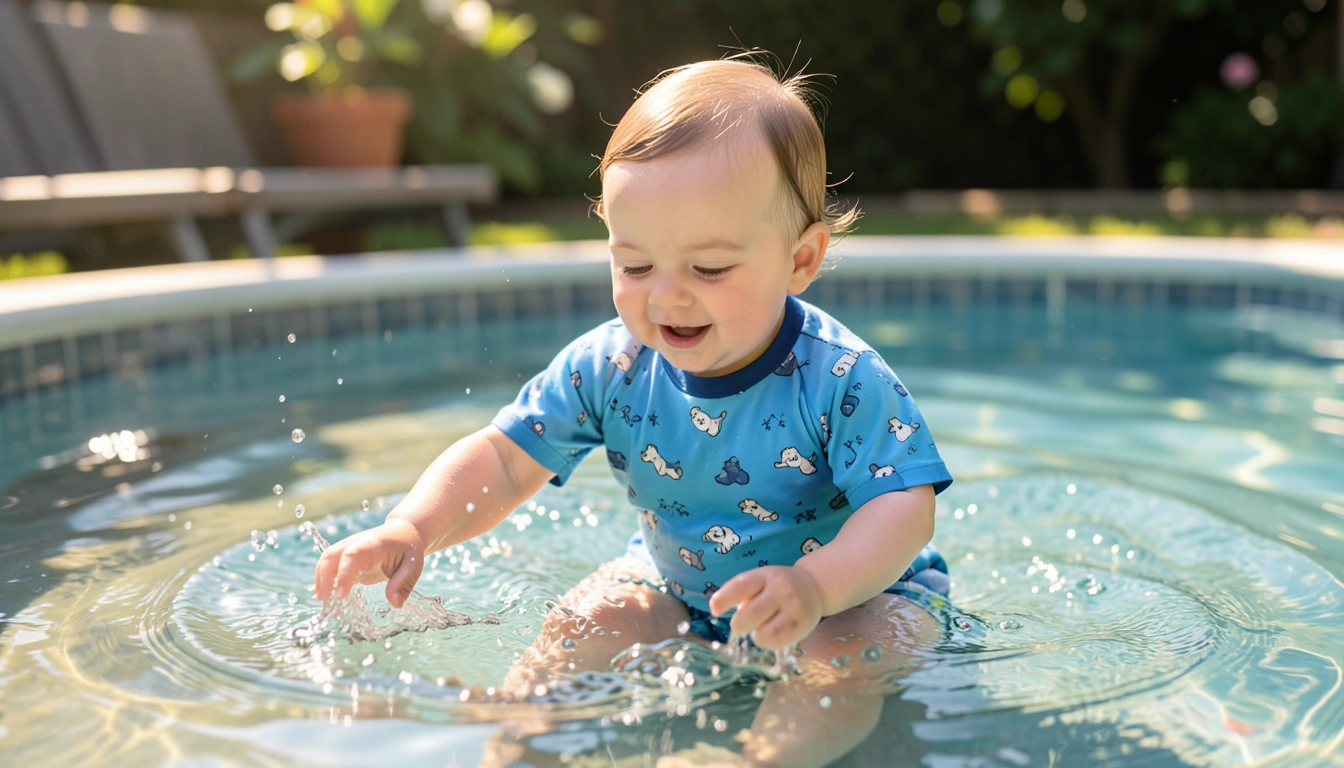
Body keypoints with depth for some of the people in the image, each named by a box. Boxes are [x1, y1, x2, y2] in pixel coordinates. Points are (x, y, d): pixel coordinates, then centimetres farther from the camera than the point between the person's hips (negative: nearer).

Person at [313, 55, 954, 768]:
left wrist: (816, 586, -50)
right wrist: (409, 530, -29)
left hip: (855, 587, -3)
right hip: (680, 585, 4)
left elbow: (905, 507, -30)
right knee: (591, 620, -16)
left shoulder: (841, 380, -26)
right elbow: (504, 460, -10)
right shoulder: (608, 367, -14)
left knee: (847, 657, -31)